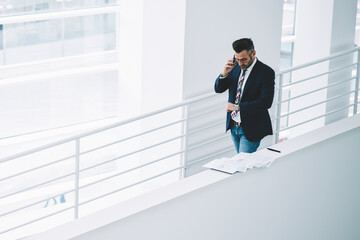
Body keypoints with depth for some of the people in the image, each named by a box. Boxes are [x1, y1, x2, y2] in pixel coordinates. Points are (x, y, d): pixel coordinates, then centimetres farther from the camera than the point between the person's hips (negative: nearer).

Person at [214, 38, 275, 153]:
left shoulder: (266, 73, -15)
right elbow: (218, 89, 7)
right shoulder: (235, 67, 3)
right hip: (234, 126, 6)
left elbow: (266, 102, -23)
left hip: (250, 129, -6)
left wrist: (237, 107, -24)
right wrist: (224, 73, -14)